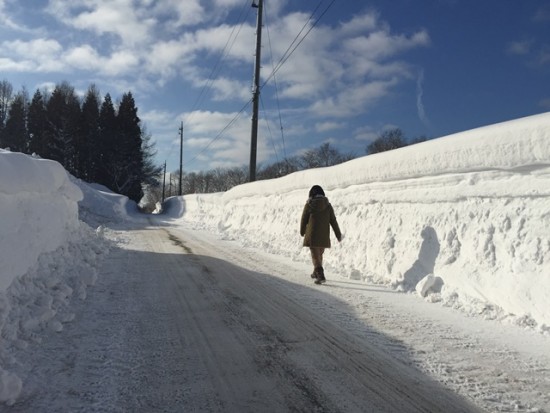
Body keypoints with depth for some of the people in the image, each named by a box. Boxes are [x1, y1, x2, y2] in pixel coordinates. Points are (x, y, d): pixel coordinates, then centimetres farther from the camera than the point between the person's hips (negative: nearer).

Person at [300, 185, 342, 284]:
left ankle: (321, 275, -17)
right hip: (324, 235, 3)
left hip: (312, 234, -3)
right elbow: (333, 221, -1)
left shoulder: (308, 205, -6)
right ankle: (316, 272, 35)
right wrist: (338, 235, 5)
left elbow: (304, 220, 2)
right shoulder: (328, 205, 0)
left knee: (315, 255, -2)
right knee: (319, 253, 20)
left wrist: (302, 231, 19)